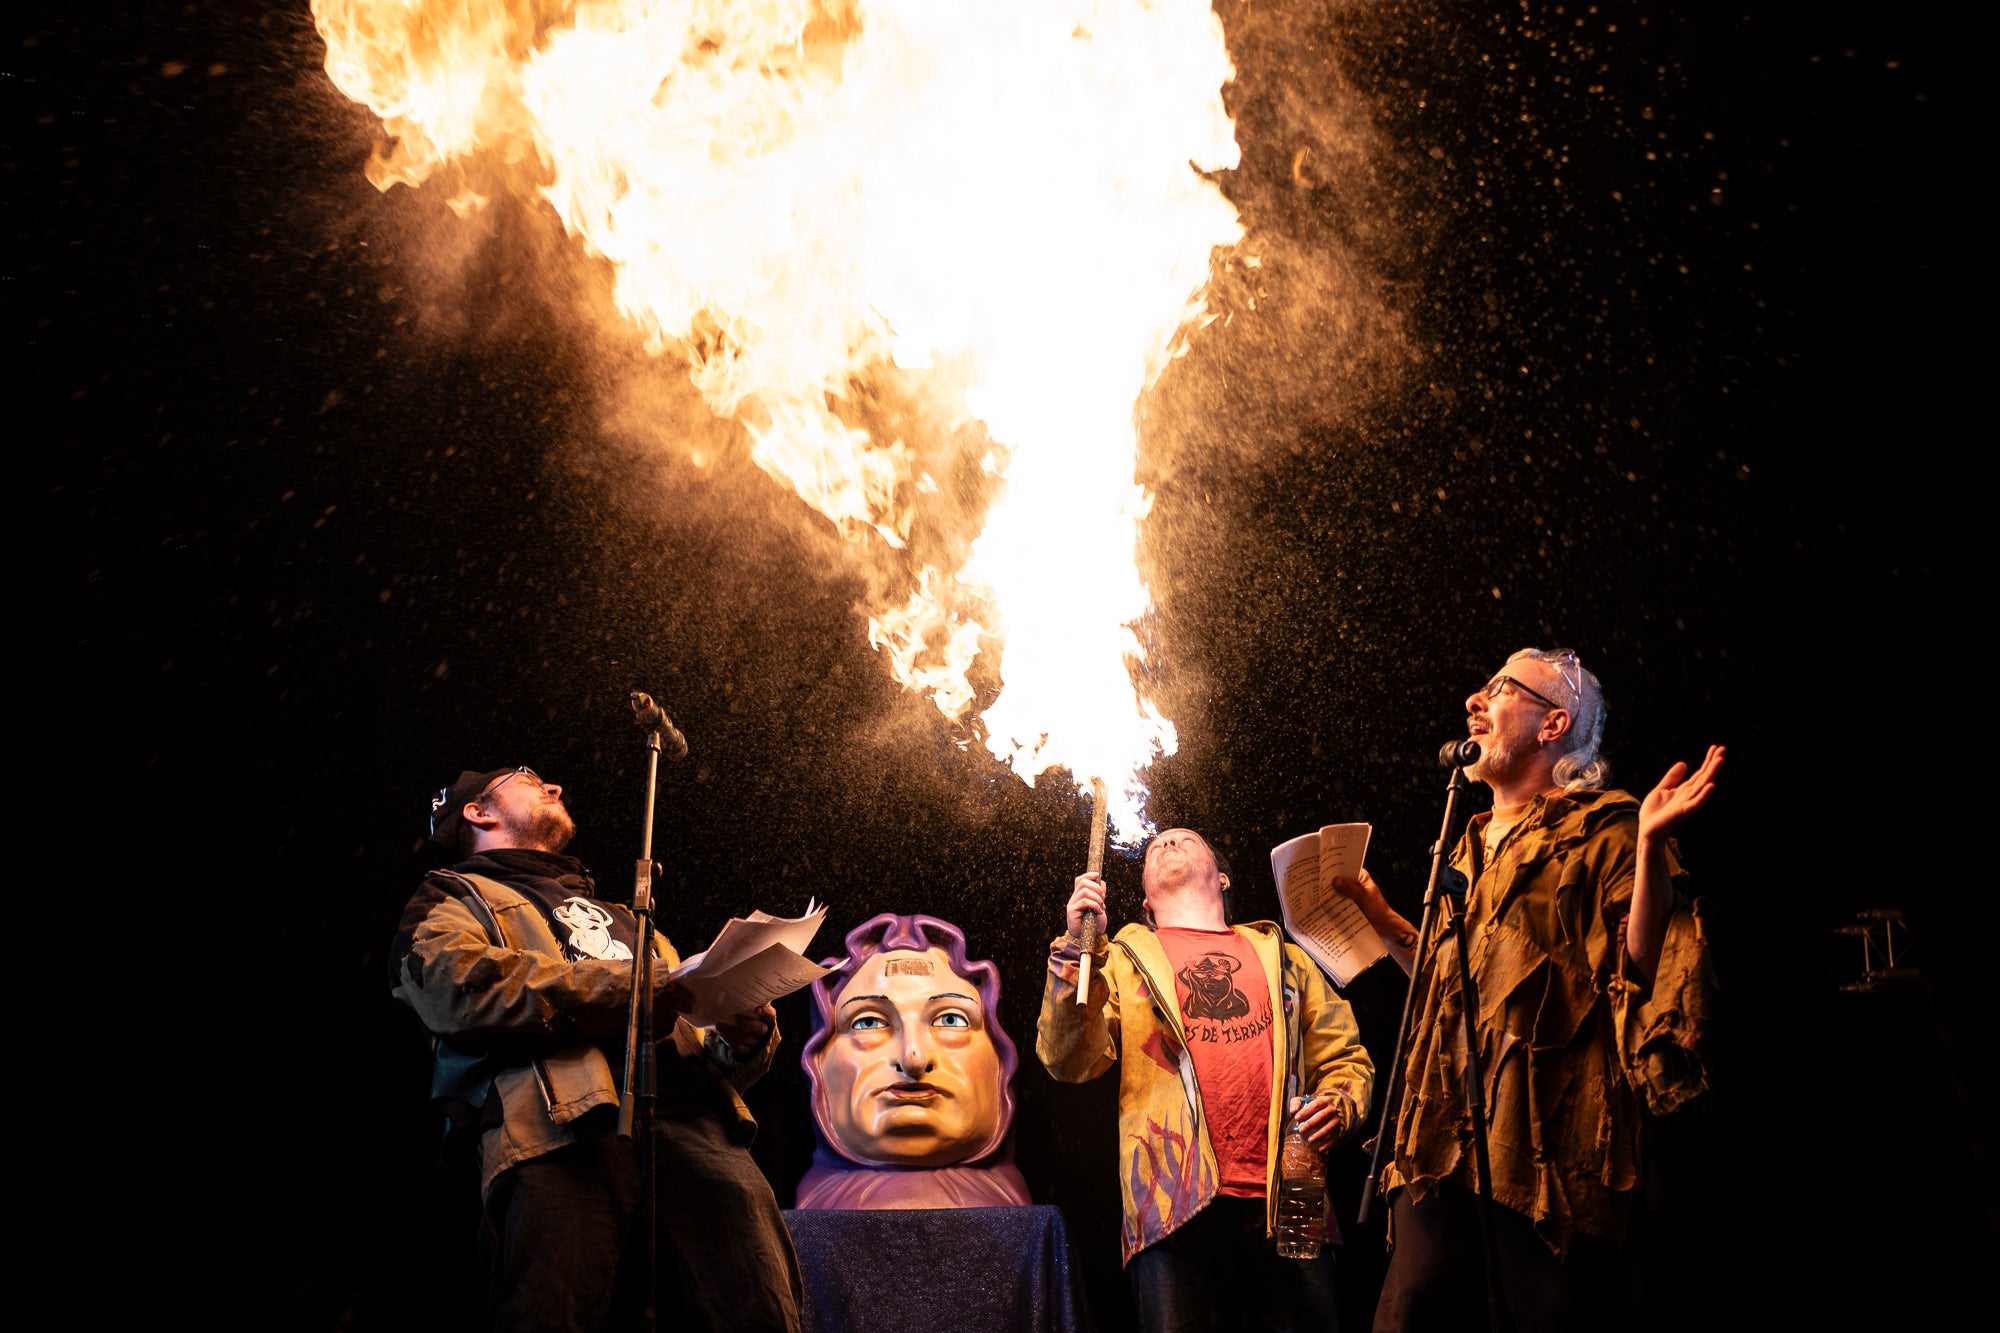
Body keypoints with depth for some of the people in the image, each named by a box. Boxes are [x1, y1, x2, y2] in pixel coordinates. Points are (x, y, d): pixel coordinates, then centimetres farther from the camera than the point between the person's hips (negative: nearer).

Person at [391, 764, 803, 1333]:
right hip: (567, 1123, -4)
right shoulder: (457, 898, 24)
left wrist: (739, 1042, 9)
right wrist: (632, 987, -3)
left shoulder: (614, 917, 42)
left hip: (697, 1122, 4)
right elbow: (453, 984, -2)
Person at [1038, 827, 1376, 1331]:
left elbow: (1345, 1058, 22)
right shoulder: (1124, 961, 16)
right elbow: (1068, 1061, 2)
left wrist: (1337, 1104, 0)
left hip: (1288, 1200, 2)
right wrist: (1076, 952, -10)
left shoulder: (1283, 958, 23)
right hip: (1178, 1205, -2)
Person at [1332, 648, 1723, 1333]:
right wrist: (1381, 918, 24)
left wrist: (1650, 845, -20)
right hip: (1447, 1143, 7)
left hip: (1549, 1144, -7)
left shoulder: (1602, 830, 2)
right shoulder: (1471, 846, 24)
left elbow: (1643, 968, -10)